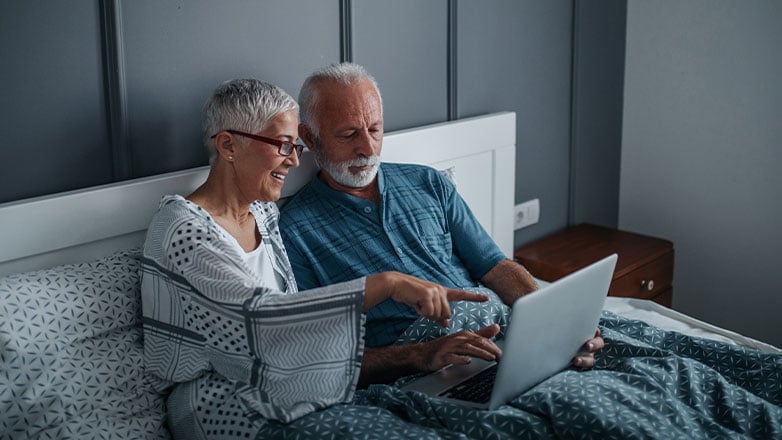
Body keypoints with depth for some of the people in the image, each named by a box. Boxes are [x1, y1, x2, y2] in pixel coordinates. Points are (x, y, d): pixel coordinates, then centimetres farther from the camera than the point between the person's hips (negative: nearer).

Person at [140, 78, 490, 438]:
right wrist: (387, 283, -37)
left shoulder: (263, 213, 12)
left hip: (279, 388, 7)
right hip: (220, 406, -7)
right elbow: (257, 316, -30)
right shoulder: (181, 229, -16)